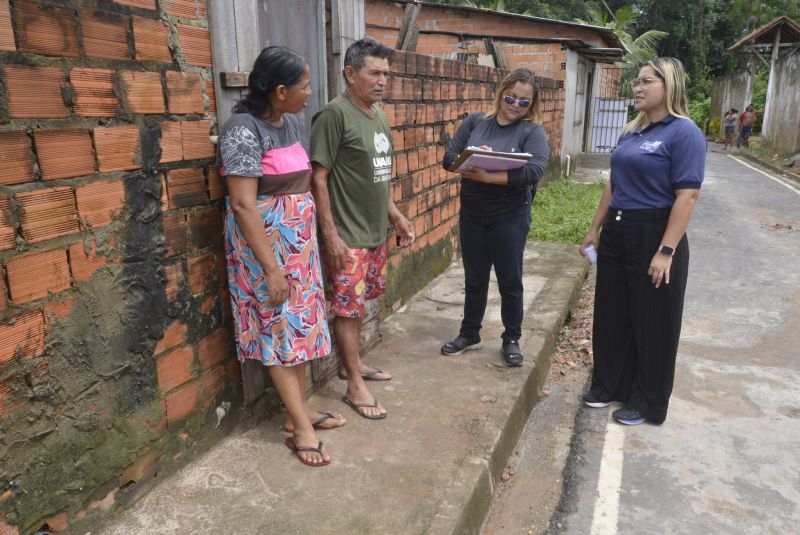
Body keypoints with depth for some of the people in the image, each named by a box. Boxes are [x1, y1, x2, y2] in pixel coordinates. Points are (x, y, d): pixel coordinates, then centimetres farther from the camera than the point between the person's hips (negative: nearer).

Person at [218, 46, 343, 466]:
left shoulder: (289, 122, 7)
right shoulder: (244, 129, -19)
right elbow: (242, 205, -23)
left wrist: (309, 240, 16)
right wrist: (271, 269, -23)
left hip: (298, 240, 8)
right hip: (265, 243, -8)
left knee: (297, 323, 13)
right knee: (280, 327, -1)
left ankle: (299, 410, 26)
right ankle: (301, 428, 9)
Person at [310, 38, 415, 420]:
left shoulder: (378, 114, 11)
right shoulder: (334, 114, -15)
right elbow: (319, 178, -17)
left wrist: (396, 216, 16)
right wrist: (330, 235, -19)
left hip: (375, 233, 8)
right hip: (347, 237, -8)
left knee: (358, 303, 19)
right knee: (349, 308, 2)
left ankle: (353, 363, 35)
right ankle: (355, 385, 14)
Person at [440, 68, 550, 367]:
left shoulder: (532, 131, -6)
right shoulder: (475, 121, 3)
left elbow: (534, 171, -22)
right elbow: (449, 157, -2)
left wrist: (488, 176, -29)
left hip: (510, 218, -3)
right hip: (472, 215, 3)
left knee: (509, 280, 9)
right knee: (474, 278, 15)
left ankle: (511, 339, 26)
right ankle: (469, 334, 31)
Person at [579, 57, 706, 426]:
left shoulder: (683, 132, -12)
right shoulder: (630, 132, 11)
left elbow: (687, 196, -18)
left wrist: (666, 251, -23)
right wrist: (595, 230, 15)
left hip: (654, 235, -7)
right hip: (617, 234, 7)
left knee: (651, 322, 7)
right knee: (611, 315, 15)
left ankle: (646, 402, 23)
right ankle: (608, 385, 33)